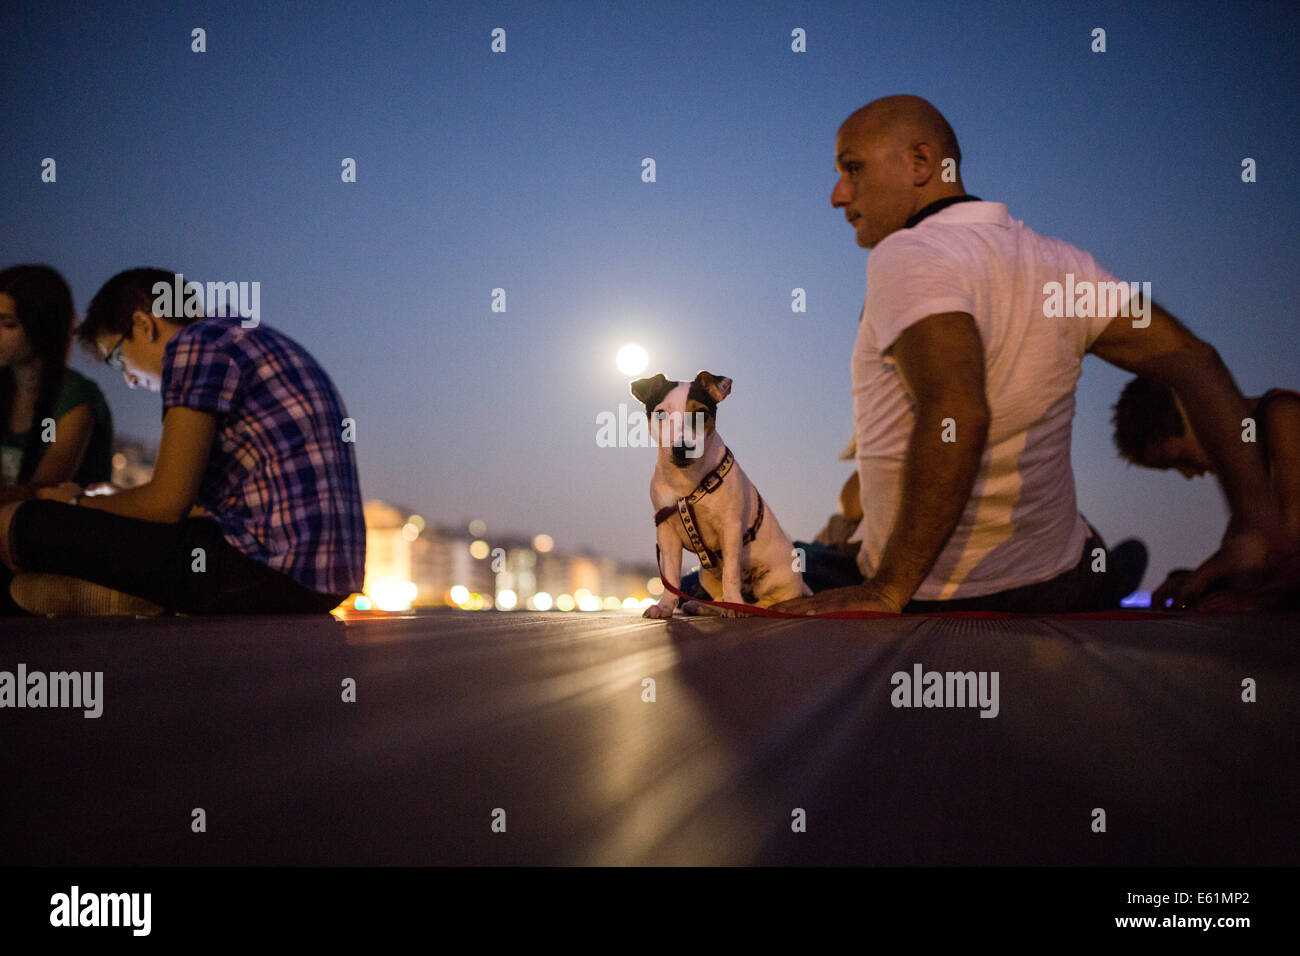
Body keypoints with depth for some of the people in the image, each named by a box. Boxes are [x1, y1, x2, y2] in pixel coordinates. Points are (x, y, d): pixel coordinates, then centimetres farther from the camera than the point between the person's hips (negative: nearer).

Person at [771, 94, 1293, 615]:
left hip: (934, 595, -7)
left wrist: (887, 592, -29)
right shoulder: (1057, 262, 5)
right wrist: (1259, 528, 3)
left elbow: (956, 414, -32)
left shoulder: (905, 256, -17)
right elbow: (1193, 360, 4)